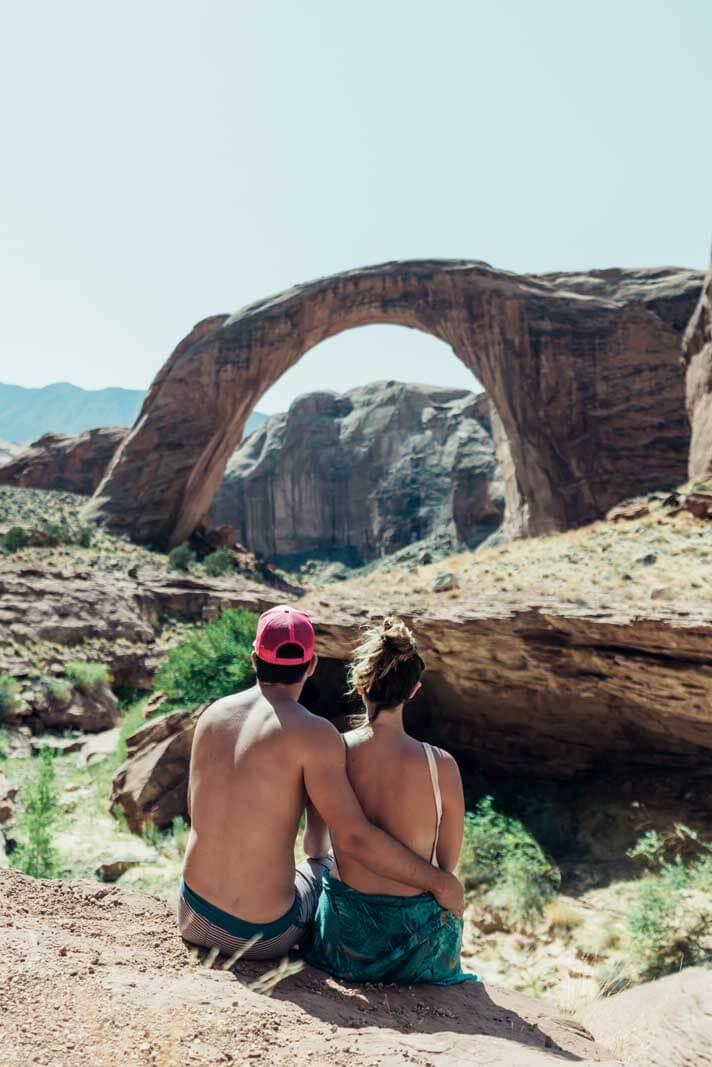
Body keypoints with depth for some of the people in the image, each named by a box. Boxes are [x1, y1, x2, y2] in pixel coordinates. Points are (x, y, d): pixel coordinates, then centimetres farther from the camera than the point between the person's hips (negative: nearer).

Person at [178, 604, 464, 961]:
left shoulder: (212, 714, -2)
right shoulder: (314, 734, -20)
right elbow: (355, 838, -24)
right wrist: (439, 882, -12)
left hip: (191, 917, 5)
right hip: (261, 937, -4)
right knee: (322, 867, 26)